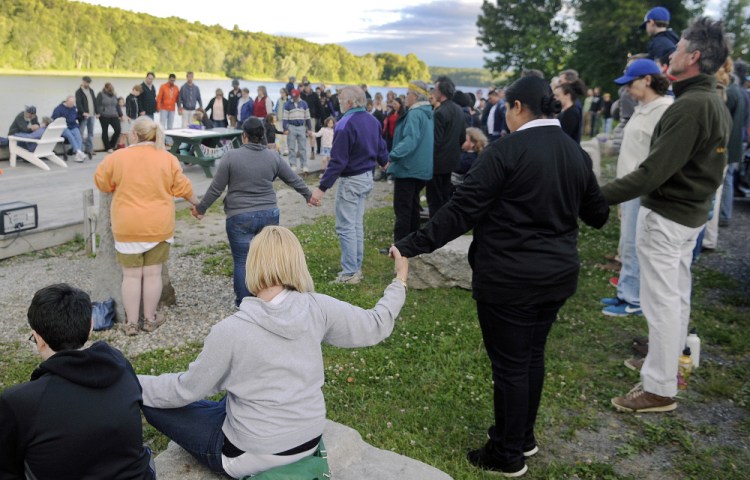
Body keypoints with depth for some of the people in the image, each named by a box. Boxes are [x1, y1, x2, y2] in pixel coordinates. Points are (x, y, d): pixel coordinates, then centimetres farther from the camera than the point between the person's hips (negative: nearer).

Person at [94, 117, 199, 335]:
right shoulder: (168, 159, -4)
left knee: (131, 275, 7)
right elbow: (183, 188, 3)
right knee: (153, 273, 9)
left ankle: (131, 323, 12)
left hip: (128, 226, -1)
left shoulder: (117, 157, -7)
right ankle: (150, 319, 19)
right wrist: (197, 204, 20)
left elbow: (101, 183, 5)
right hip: (159, 226, 1)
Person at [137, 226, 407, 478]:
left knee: (153, 402, 9)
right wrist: (400, 281, 12)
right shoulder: (318, 308, -16)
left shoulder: (231, 331, -25)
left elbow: (186, 390, -13)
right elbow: (376, 326, -3)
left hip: (253, 455, -6)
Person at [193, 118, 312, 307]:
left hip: (240, 218, -3)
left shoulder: (231, 156, -8)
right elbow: (294, 180, 11)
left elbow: (216, 188, -5)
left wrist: (201, 209, 9)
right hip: (269, 215, 3)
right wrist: (309, 195, 27)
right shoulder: (273, 157, 2)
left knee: (242, 261, 6)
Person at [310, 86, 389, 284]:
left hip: (350, 180, -9)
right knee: (357, 224, 16)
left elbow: (337, 161, -24)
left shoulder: (346, 124, -22)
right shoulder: (372, 120, 4)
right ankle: (356, 269, 23)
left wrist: (322, 188, -23)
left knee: (345, 227, -1)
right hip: (367, 178, 9)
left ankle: (349, 273, 2)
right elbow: (380, 147, 16)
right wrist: (384, 162, 38)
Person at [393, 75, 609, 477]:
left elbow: (462, 210, -21)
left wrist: (413, 245, -17)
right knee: (532, 355, 21)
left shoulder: (507, 150, -16)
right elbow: (597, 215, 15)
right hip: (557, 273, 8)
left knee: (510, 364, 6)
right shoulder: (577, 153, 6)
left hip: (510, 278, -7)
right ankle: (524, 437, 38)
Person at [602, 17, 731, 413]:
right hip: (691, 213, 10)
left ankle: (660, 389, 8)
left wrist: (598, 197, -29)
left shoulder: (689, 106, -23)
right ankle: (669, 367, 33)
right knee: (677, 297, 18)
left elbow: (653, 171, -28)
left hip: (665, 216, -10)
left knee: (661, 301, -2)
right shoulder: (717, 105, 9)